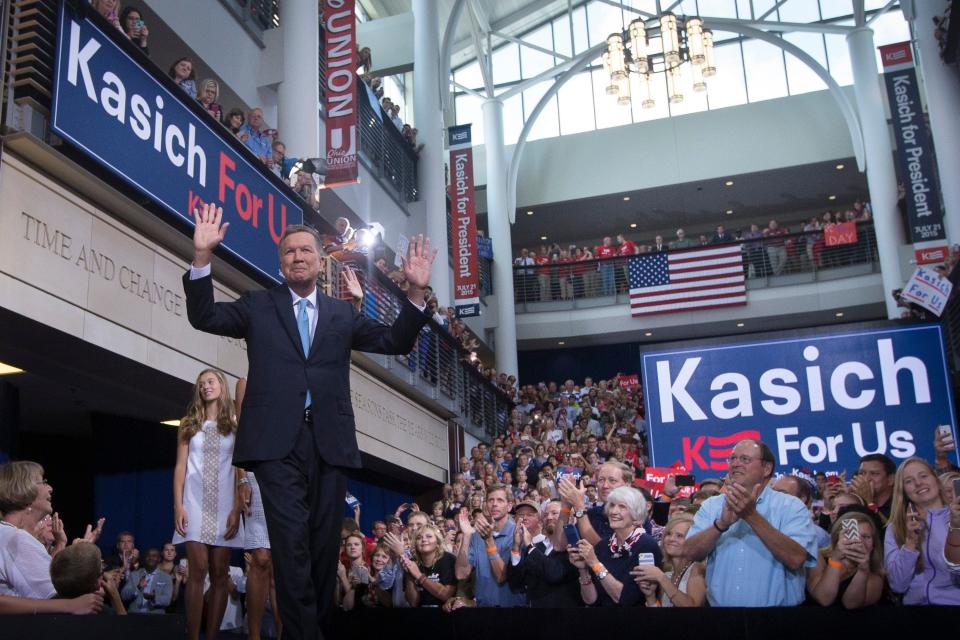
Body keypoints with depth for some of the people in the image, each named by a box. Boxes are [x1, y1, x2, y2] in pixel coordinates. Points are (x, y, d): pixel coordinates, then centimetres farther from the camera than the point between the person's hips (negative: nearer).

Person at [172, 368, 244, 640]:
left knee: (220, 573, -1)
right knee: (198, 569, -11)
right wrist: (178, 506, -5)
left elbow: (240, 469, 3)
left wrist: (237, 509, -6)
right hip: (195, 502, 0)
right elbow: (180, 467, 6)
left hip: (224, 503, 1)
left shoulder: (234, 425, 8)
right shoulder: (189, 424, 11)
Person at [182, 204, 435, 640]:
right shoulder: (258, 306, 14)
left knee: (324, 545, 7)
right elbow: (204, 317, 2)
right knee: (291, 544, -10)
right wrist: (202, 256, -11)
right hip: (277, 440, -2)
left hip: (328, 441, 3)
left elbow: (395, 342, 9)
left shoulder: (342, 314, 17)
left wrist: (416, 293, -6)